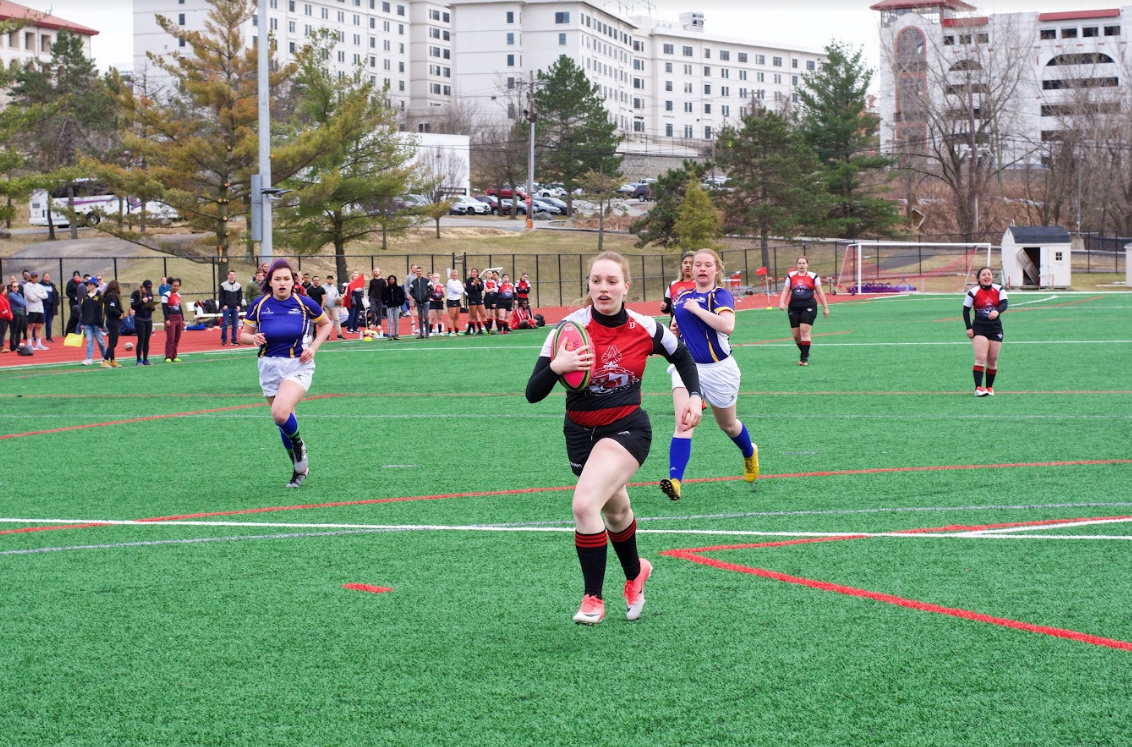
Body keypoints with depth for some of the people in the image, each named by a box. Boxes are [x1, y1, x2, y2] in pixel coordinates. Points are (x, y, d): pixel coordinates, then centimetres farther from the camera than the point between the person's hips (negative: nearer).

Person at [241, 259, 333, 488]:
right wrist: (253, 338, -17)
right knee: (283, 419, 9)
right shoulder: (259, 305, -3)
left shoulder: (305, 304, -6)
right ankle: (300, 468, 29)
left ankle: (299, 445, 4)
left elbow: (326, 324, 10)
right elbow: (243, 334, 6)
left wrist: (313, 347, -4)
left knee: (280, 412, -27)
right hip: (270, 367, 3)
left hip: (298, 366, -3)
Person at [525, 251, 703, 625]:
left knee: (585, 504, -24)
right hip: (581, 432, 3)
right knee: (616, 512, 21)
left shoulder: (645, 328, -11)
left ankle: (592, 598, -10)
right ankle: (635, 573, 51)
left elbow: (682, 357, 12)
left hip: (627, 429, -3)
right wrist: (556, 367, -36)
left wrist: (694, 396, -2)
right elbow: (533, 394, -17)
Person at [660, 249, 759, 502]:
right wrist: (676, 328, 3)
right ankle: (675, 481, -28)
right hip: (687, 367, 3)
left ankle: (750, 453, 51)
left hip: (718, 369, -3)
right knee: (683, 425, -17)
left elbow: (727, 326, -30)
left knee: (728, 425, 19)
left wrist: (697, 309, -25)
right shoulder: (682, 297, 6)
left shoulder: (721, 295, -12)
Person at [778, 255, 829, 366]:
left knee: (804, 332, -14)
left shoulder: (813, 276, 3)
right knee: (796, 334, 4)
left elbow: (820, 293, 6)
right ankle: (804, 352, 26)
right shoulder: (791, 276, 11)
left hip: (808, 307, -4)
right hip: (794, 307, 4)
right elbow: (785, 291, 11)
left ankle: (805, 358, -10)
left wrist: (825, 307, 6)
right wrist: (782, 302, -7)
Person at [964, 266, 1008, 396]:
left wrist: (997, 311, -36)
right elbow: (966, 310, 1)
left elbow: (1004, 304, -14)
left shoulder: (999, 290, 0)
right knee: (980, 358, -15)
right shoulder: (973, 292, -5)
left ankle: (989, 387, 20)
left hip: (995, 328, 3)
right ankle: (978, 388, -19)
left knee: (993, 360, 7)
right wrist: (969, 328, -8)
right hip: (979, 328, -3)